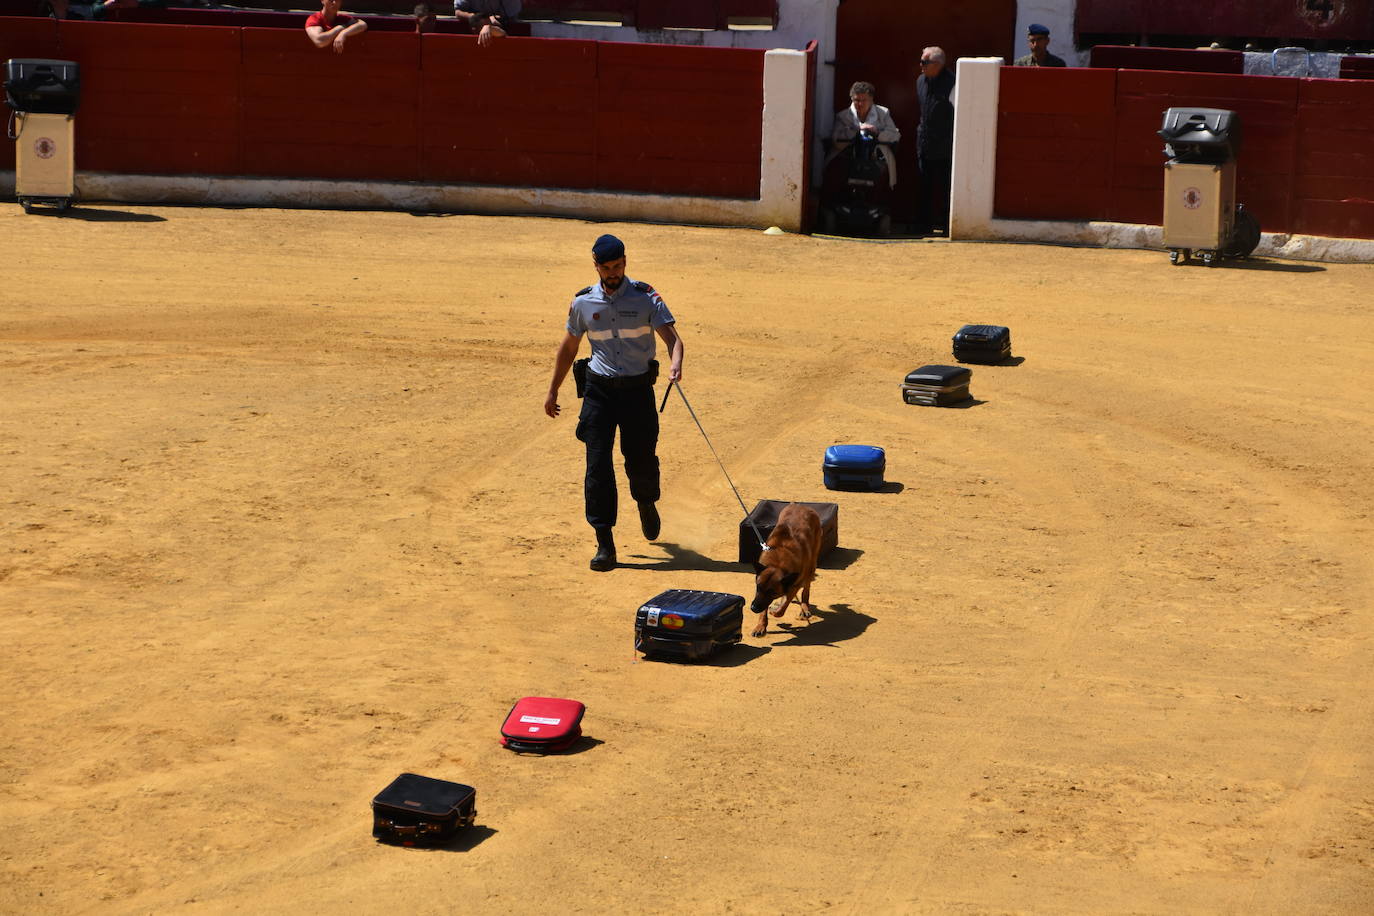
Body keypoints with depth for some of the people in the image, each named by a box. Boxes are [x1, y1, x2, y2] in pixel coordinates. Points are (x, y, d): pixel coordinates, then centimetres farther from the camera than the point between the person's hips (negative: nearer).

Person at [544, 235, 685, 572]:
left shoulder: (645, 297, -4)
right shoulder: (583, 302, 3)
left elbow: (672, 336, -14)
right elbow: (568, 347, 16)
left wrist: (676, 364, -35)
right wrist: (553, 391, 18)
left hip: (638, 389, -1)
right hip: (599, 389, 1)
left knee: (642, 459, 4)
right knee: (598, 464, -8)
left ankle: (646, 503, 41)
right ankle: (605, 543, -5)